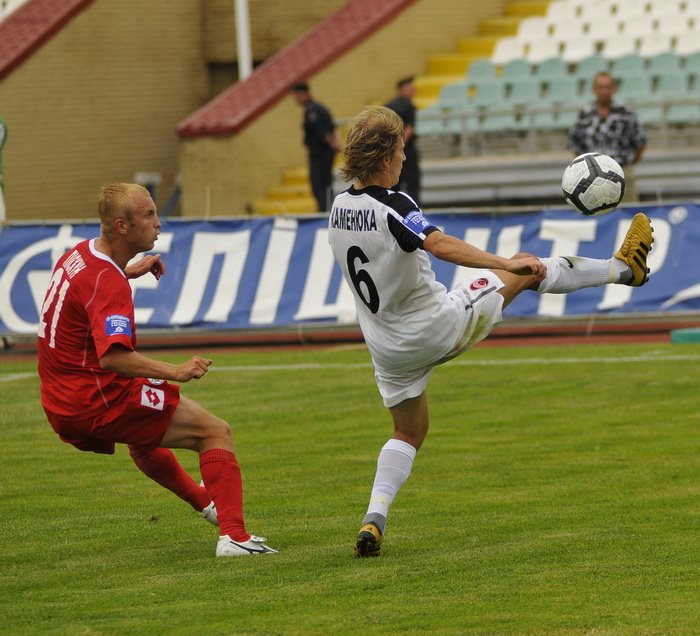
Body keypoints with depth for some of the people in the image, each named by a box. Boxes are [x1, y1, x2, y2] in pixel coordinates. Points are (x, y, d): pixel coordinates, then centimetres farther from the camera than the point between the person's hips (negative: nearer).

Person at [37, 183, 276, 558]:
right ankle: (233, 534, -18)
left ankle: (203, 500, 61)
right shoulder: (108, 283, -24)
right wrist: (175, 372, -43)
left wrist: (127, 272, 28)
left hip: (62, 406, 10)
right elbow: (113, 356, -38)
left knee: (144, 432, 40)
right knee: (216, 432, -7)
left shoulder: (78, 255, 6)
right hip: (100, 401, -10)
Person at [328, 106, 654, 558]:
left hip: (387, 346, 7)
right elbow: (442, 245, -40)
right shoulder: (392, 205, -24)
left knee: (409, 433, 21)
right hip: (438, 328, -7)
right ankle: (623, 267, 26)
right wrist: (507, 263, -43)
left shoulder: (339, 207, 0)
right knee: (528, 271, 10)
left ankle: (374, 520, 1)